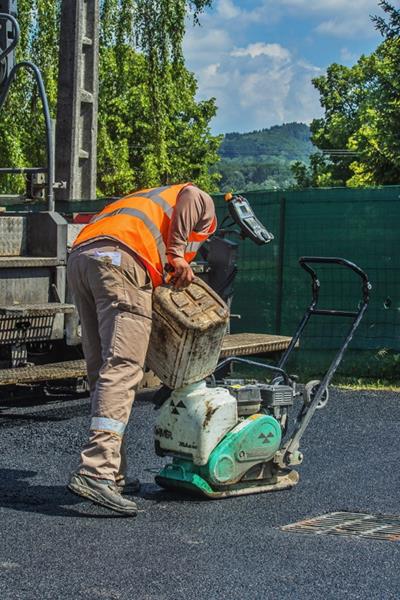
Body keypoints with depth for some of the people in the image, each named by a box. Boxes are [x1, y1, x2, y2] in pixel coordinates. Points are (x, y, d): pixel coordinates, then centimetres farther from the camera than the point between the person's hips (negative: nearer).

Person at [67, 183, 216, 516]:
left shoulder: (150, 200, 41)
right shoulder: (204, 204, 23)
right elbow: (190, 196, -2)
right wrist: (177, 255, -3)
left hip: (80, 257, 8)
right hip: (119, 261, -8)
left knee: (101, 370, 10)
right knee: (122, 369, -13)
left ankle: (113, 475, 14)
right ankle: (96, 472, -25)